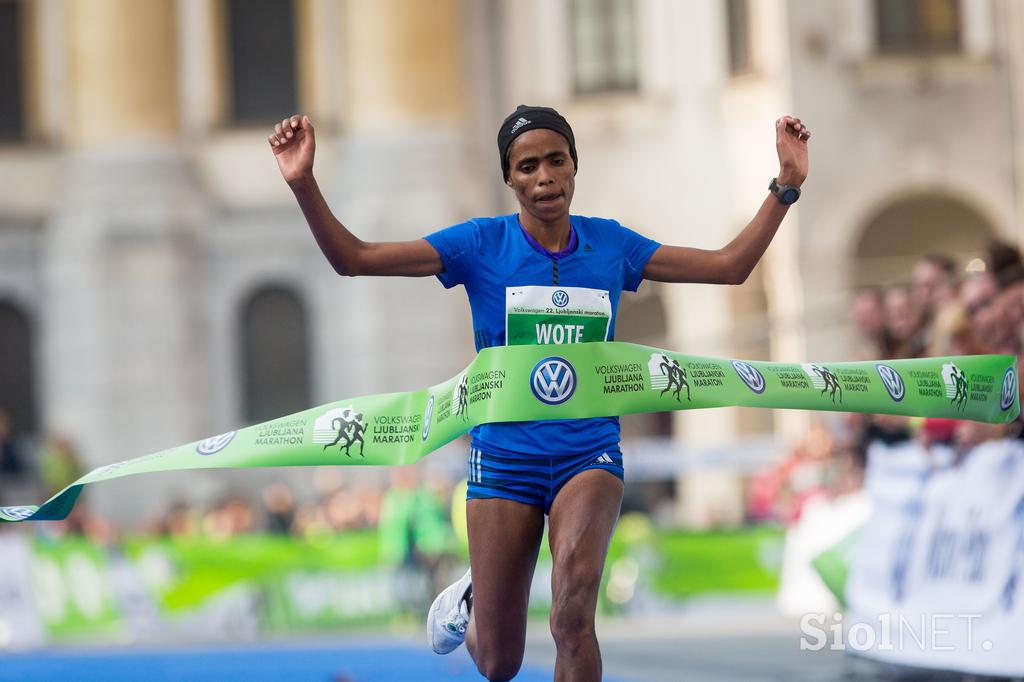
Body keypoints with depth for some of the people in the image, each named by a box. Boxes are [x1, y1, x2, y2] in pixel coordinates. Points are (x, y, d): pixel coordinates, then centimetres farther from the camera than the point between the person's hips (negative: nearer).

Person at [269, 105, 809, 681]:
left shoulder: (611, 243, 3)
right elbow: (353, 258, -9)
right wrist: (303, 183, -23)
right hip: (504, 456, 0)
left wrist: (786, 185, 0)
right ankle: (469, 599, 42)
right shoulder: (481, 244, -4)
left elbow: (729, 266, 9)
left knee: (574, 613, -29)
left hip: (590, 455, 0)